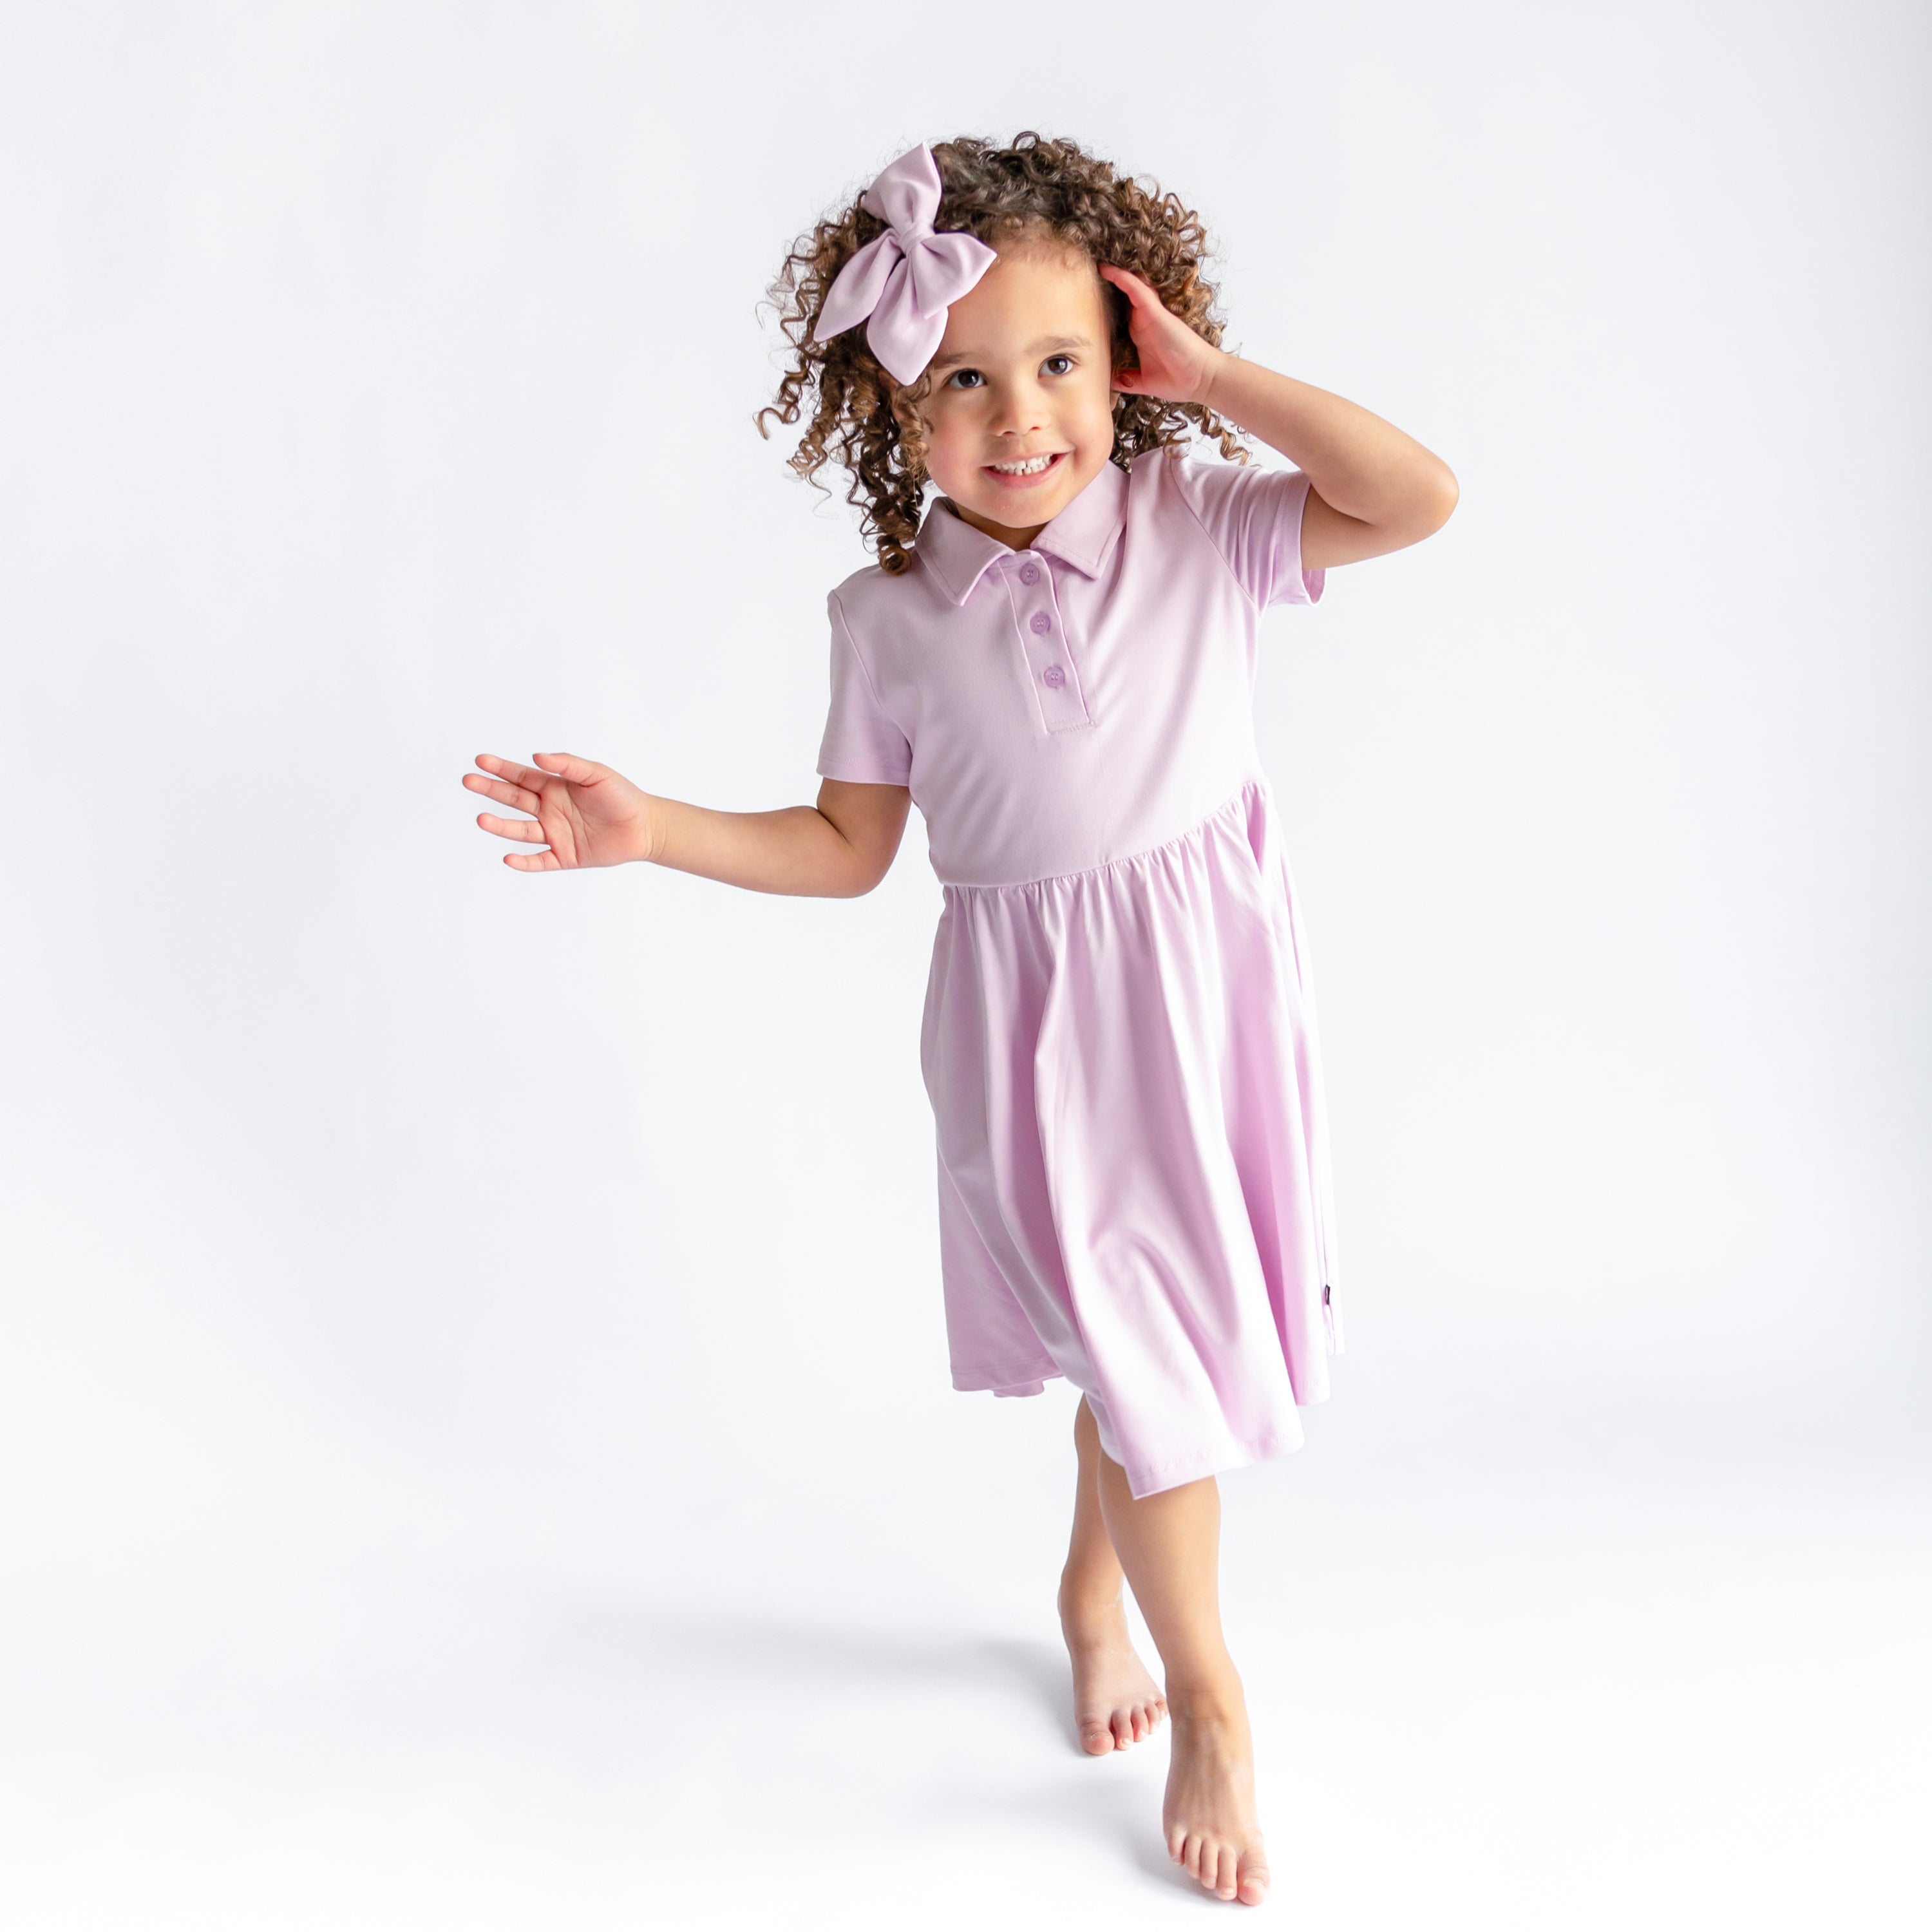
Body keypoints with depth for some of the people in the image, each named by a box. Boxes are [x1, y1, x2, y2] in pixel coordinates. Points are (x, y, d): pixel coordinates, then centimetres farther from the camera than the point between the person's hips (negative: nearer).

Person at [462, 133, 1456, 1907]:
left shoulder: (1200, 533, -7)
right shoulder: (891, 617, -7)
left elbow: (1422, 499, -16)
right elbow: (847, 848, 2)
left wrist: (1211, 373, -16)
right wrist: (652, 830, -10)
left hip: (1214, 980, 2)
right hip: (1041, 1022, -2)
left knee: (1180, 1324, 17)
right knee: (1144, 1342, 1)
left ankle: (1097, 1585, 47)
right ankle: (1208, 1697, 25)